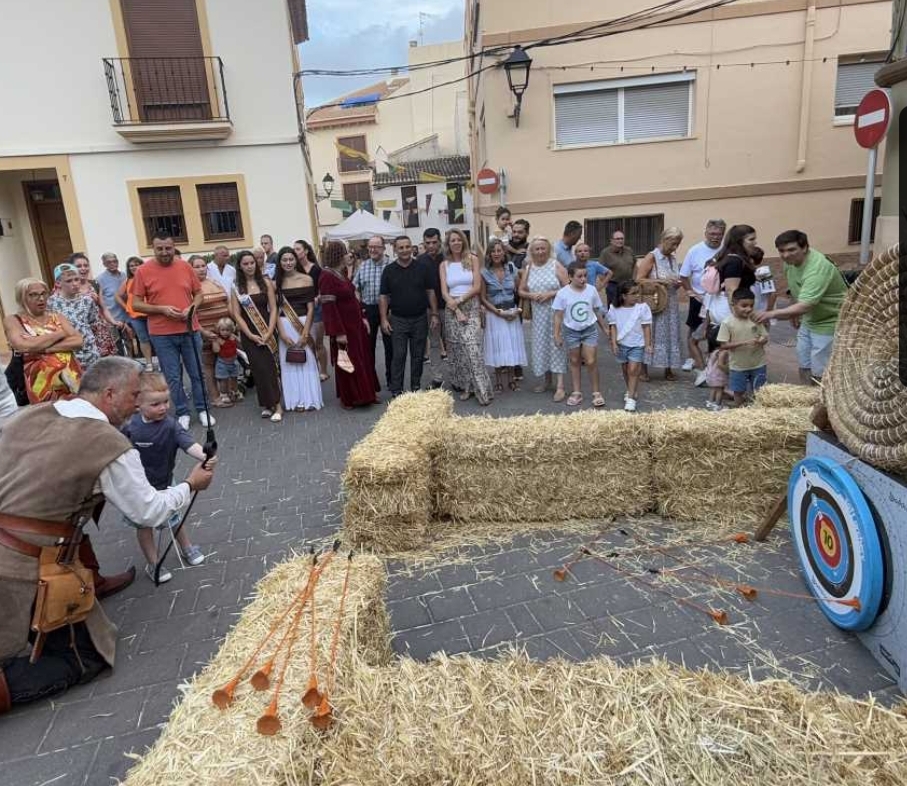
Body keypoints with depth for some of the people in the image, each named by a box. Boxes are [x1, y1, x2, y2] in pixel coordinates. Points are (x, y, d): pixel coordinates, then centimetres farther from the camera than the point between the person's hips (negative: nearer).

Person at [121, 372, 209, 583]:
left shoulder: (170, 426, -22)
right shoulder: (130, 425, -14)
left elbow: (189, 444, -38)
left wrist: (205, 456, -57)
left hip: (163, 485, -1)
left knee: (174, 519, 19)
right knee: (144, 526, 15)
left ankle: (187, 549, 44)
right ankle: (153, 563, 32)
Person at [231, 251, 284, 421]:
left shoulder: (266, 283, 2)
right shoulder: (236, 288, 3)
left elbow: (273, 309, -2)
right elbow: (236, 315, -1)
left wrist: (269, 332, -12)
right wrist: (250, 335, -10)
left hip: (266, 331, -1)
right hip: (248, 334, 1)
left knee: (270, 367, -6)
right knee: (259, 368, 0)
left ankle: (276, 405, -3)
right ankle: (266, 404, 10)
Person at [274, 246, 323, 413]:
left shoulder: (306, 279, -2)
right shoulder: (276, 283, 5)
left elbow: (311, 308, -4)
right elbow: (276, 309, 3)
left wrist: (305, 332, -11)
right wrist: (282, 334, -7)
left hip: (304, 324, -2)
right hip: (285, 326, 2)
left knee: (306, 362, 4)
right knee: (289, 364, 6)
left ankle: (310, 400, 16)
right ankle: (295, 401, 17)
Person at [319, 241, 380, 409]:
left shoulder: (341, 274, 8)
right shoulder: (327, 277, -17)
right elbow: (328, 307, -21)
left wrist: (363, 317, 9)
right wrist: (338, 332, -24)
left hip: (356, 325, 8)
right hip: (344, 327, -8)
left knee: (363, 359, 14)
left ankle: (365, 394, 27)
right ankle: (348, 399, 20)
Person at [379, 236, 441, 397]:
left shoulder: (422, 268, 2)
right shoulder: (389, 270, 1)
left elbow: (430, 292, 5)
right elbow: (384, 297, 2)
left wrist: (434, 314, -1)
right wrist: (384, 319, -5)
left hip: (420, 319, 1)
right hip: (398, 320, -1)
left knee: (418, 356, 8)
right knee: (398, 357, -2)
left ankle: (416, 388, 20)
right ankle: (396, 391, 3)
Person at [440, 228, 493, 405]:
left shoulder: (472, 259, 3)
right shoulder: (444, 265, 8)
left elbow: (477, 287, -4)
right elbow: (444, 292, 0)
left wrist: (460, 300, -12)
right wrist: (457, 310, -11)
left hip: (471, 307, -3)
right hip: (452, 309, 3)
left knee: (472, 348, -15)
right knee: (457, 350, 4)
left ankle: (482, 390, -12)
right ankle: (465, 386, 16)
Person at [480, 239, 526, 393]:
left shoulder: (511, 268, 1)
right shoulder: (485, 273, -5)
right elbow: (483, 298, -5)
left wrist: (517, 310, -9)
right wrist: (499, 312, -12)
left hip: (512, 313, 2)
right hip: (494, 314, -2)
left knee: (512, 345, 5)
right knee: (497, 346, 3)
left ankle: (511, 378, 19)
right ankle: (498, 381, 14)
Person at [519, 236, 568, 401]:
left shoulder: (556, 265, -5)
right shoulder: (528, 268, 7)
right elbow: (521, 291, 10)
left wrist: (551, 293, -18)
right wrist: (531, 295, -9)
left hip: (556, 312, -4)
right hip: (538, 313, 5)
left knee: (556, 344, -6)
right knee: (541, 344, 10)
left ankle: (560, 386, -6)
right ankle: (547, 381, 25)